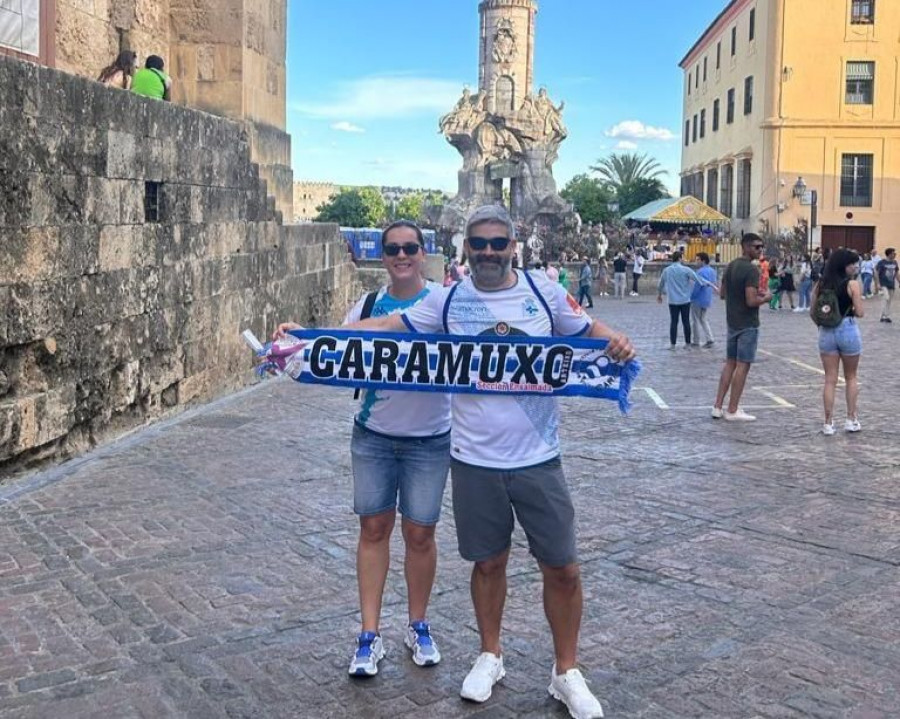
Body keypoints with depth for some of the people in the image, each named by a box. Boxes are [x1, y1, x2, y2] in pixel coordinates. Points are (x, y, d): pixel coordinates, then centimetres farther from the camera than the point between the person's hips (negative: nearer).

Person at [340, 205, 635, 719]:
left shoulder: (545, 292, -3)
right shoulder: (448, 301, -1)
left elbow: (587, 330, 8)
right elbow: (386, 327, -1)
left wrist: (617, 343, -15)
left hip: (538, 459, 0)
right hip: (475, 461, 1)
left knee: (563, 568, 6)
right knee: (489, 562, 15)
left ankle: (567, 672, 26)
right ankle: (490, 656, 38)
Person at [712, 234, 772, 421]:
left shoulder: (731, 266, 8)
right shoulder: (751, 270, -19)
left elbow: (722, 293, 16)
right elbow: (751, 301, -25)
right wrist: (766, 298, -5)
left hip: (732, 323, 8)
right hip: (748, 325, -8)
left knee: (730, 363, 14)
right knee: (742, 365, -1)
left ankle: (718, 407, 15)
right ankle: (732, 411, 3)